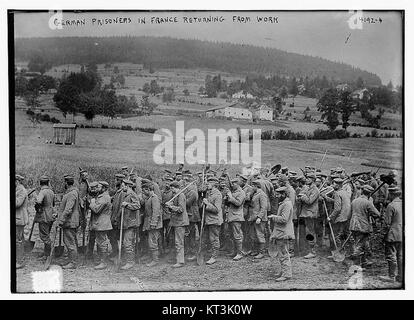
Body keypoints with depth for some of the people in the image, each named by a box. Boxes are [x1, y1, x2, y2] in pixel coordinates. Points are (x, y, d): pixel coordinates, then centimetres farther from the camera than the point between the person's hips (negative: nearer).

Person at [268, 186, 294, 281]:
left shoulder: (287, 204, -18)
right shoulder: (283, 203, 16)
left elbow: (284, 219, -25)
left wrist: (273, 217, -14)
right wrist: (274, 217, 13)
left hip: (283, 234, -11)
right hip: (281, 233, 11)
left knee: (283, 255, -6)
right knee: (283, 254, 19)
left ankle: (286, 274, -2)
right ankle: (285, 271, 28)